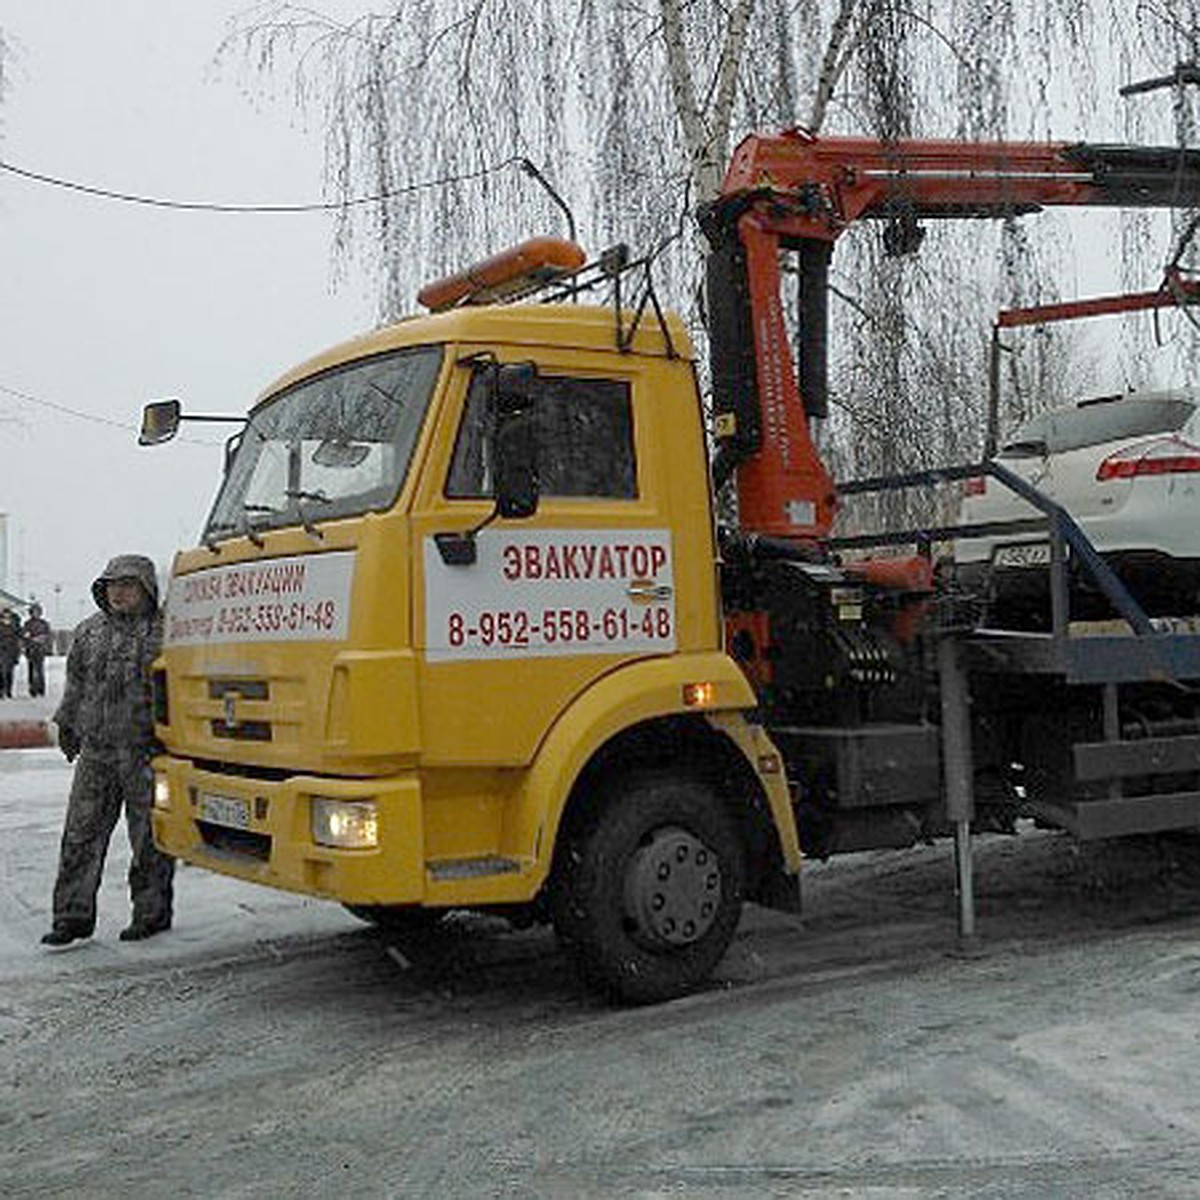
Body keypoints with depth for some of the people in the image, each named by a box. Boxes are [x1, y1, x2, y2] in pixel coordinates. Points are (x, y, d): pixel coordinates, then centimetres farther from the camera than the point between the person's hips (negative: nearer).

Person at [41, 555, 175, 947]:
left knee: (149, 839, 3)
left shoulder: (165, 632, -4)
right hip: (95, 751, 5)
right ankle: (74, 914, 12)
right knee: (81, 834, 5)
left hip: (146, 752, -5)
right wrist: (67, 724, 24)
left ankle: (152, 912, 16)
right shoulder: (90, 632, 12)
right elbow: (76, 681, 24)